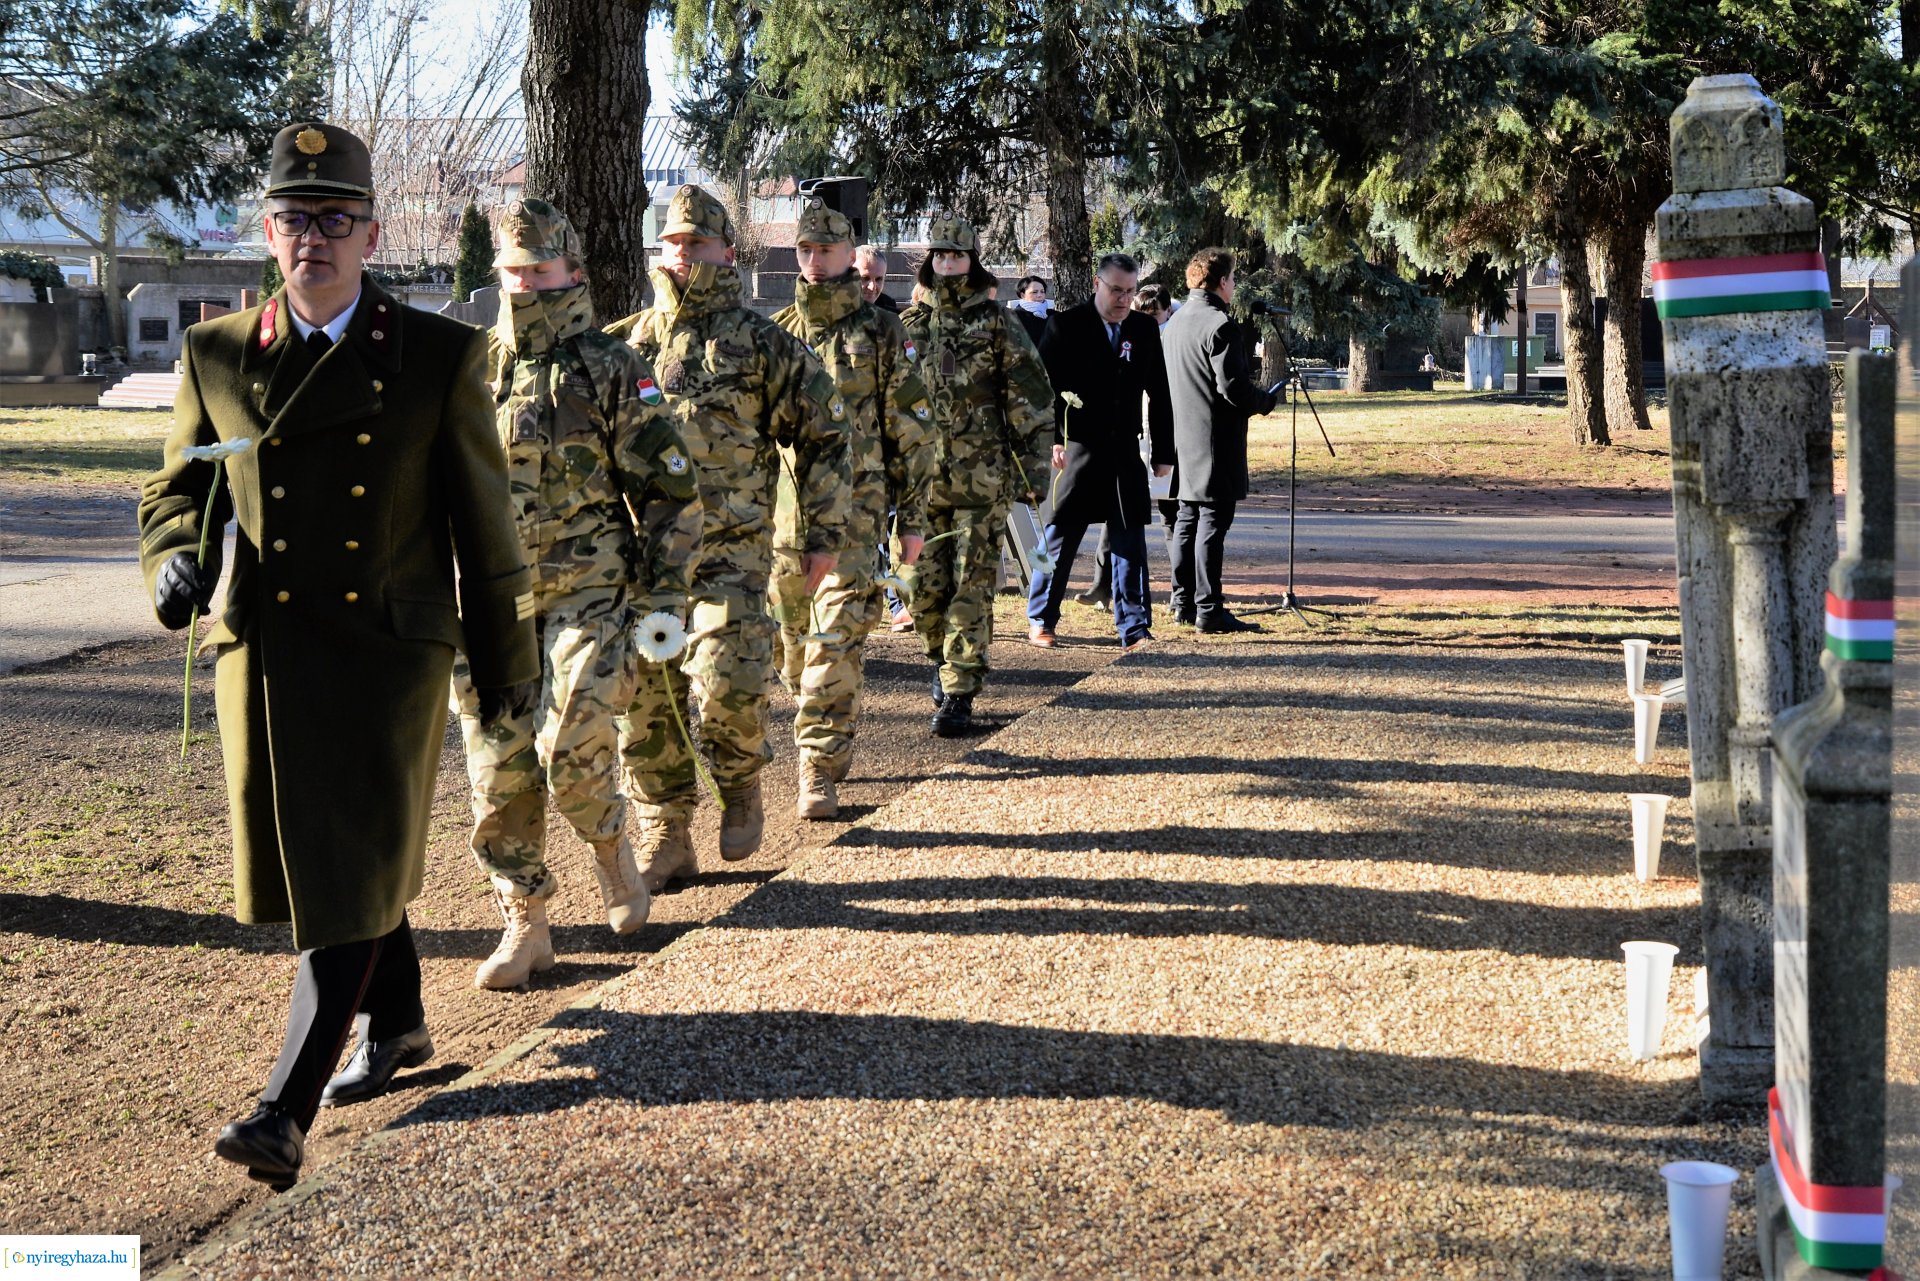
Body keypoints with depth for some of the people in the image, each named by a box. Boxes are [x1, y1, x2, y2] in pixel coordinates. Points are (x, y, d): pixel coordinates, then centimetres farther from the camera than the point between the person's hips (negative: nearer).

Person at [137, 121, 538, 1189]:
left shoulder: (442, 355, -2)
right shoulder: (216, 355, 5)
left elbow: (483, 520, 1)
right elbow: (175, 489, 14)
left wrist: (507, 659, 4)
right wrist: (177, 559, -9)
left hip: (389, 656, -4)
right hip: (263, 654, 4)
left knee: (354, 872, -6)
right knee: (311, 862, 16)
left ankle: (289, 1109, -4)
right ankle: (398, 1025, 39)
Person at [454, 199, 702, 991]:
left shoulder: (611, 371, -2)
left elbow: (671, 491, -2)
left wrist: (665, 601, -7)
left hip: (588, 596, -4)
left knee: (570, 747, -19)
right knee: (500, 773, 2)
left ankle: (611, 845, 12)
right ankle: (526, 926, 14)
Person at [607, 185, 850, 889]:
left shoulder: (764, 344, 3)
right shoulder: (627, 344, 12)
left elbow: (823, 435, 5)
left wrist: (823, 536, 2)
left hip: (730, 551, -3)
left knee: (726, 685, -17)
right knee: (642, 699, 3)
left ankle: (741, 786, 13)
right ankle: (665, 839, 16)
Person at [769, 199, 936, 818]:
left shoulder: (882, 332, 1)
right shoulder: (775, 331, 10)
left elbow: (913, 431, 3)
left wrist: (912, 518, 0)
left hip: (854, 508, -4)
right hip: (782, 509, 4)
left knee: (836, 642, -12)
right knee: (791, 645, 11)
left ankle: (818, 771, -10)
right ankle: (830, 745, 32)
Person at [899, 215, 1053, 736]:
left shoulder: (998, 325, 1)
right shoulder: (909, 325, 9)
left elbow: (1032, 399, 1)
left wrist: (1033, 467, -3)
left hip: (983, 478, -3)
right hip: (923, 475, 3)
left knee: (972, 588, -6)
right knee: (924, 586, 6)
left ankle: (958, 693, -4)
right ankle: (944, 659, 32)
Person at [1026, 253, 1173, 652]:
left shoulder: (1145, 330, 9)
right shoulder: (1067, 326, -3)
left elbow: (1159, 395, 12)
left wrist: (1164, 451, 10)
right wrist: (1050, 439, -18)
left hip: (1126, 454, 3)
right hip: (1077, 452, -3)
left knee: (1130, 542, 2)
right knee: (1061, 537, 4)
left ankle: (1134, 628, 6)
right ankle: (1040, 620, 18)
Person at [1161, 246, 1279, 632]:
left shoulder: (1174, 323, 13)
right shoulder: (1221, 325, -15)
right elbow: (1233, 387, -21)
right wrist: (1266, 400, -1)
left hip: (1183, 440, 9)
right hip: (1215, 442, -9)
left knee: (1187, 518, 14)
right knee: (1213, 521, -6)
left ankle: (1183, 602, 19)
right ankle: (1208, 610, -5)